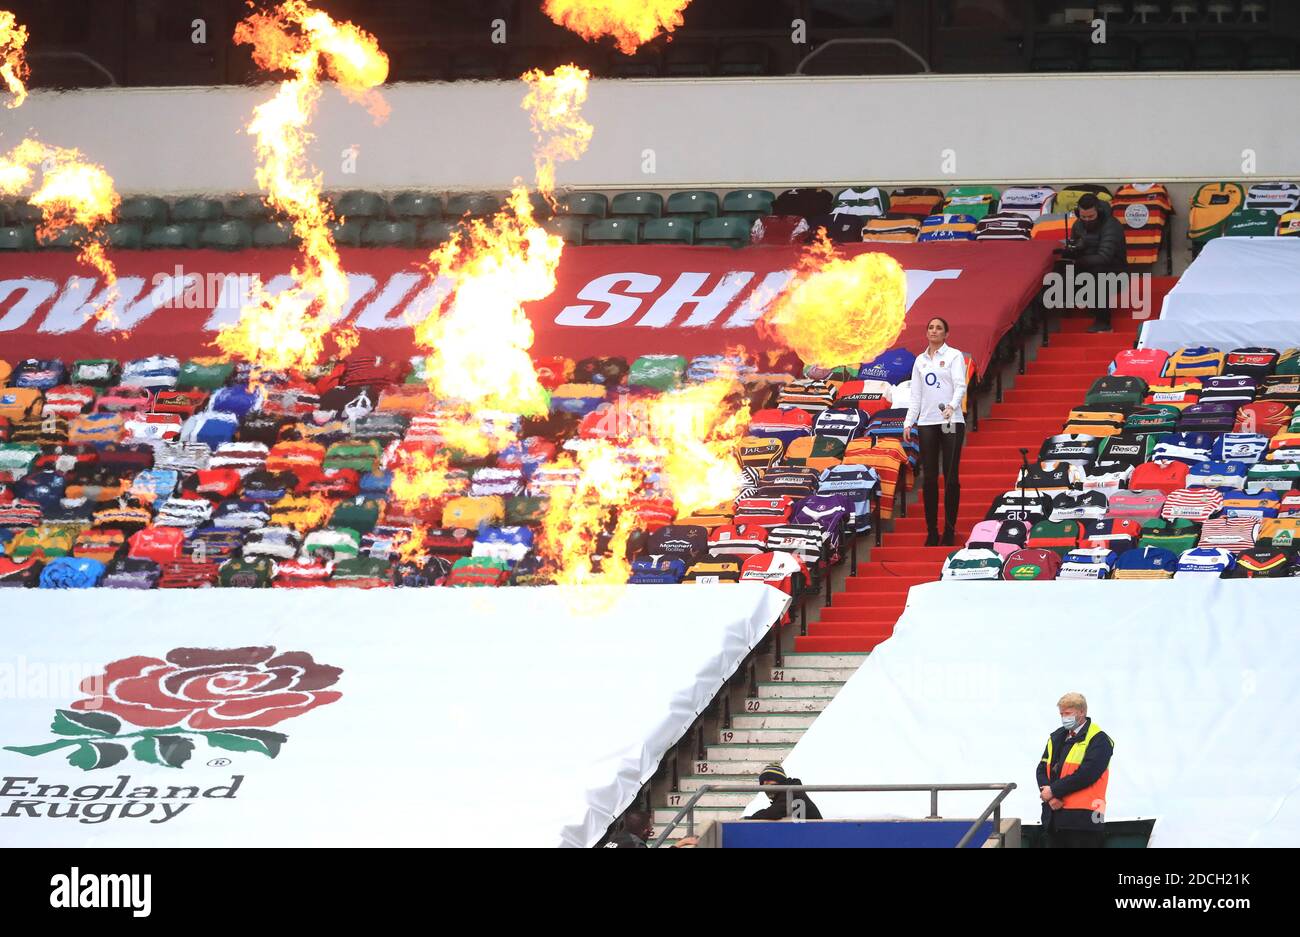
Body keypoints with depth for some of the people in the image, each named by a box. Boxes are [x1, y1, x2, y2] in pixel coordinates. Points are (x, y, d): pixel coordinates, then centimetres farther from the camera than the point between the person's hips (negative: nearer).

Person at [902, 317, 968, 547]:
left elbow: (960, 385, -11)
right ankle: (932, 532, 5)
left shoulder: (954, 356, 2)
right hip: (927, 423, 4)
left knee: (951, 477, -3)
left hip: (951, 422, -4)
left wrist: (952, 405, -29)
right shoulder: (920, 360, 15)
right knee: (929, 479, 1)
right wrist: (908, 423, 6)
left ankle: (950, 530, 1)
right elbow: (916, 396, 15)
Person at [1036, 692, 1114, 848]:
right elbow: (1042, 769, 11)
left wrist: (1054, 791, -13)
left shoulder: (1098, 740, -6)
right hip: (1054, 816, 7)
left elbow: (1086, 774, -16)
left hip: (1082, 817, -7)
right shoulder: (1057, 738, 17)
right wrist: (1050, 797, -8)